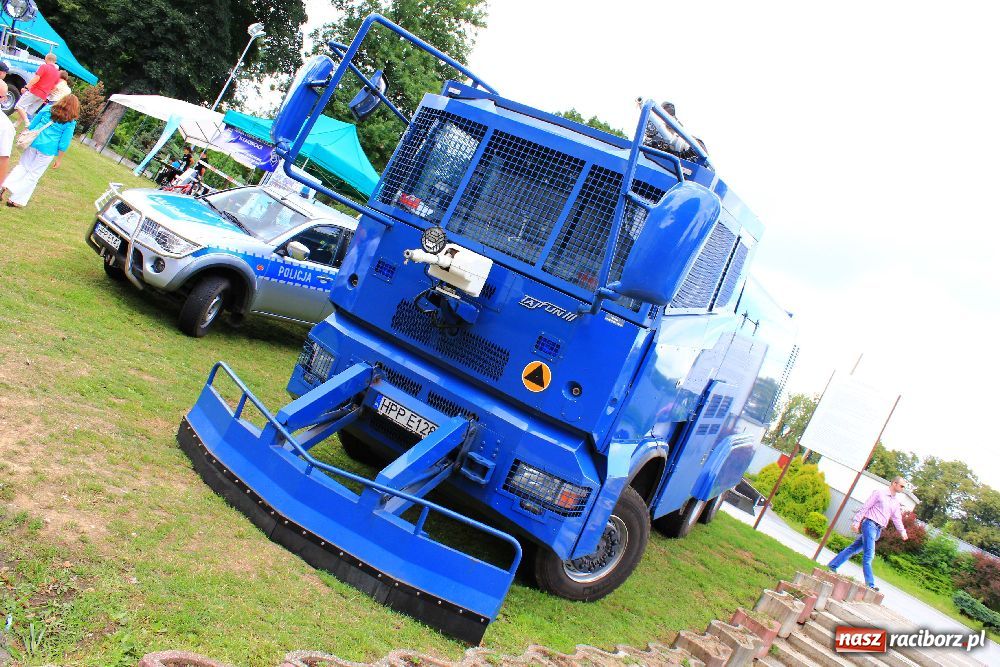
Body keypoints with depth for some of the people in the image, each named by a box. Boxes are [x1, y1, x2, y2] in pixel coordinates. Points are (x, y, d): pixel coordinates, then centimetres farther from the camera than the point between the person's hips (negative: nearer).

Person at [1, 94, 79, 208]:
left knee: (22, 166, 21)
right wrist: (59, 159, 2)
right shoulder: (70, 122, -7)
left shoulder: (48, 108, 4)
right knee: (33, 175, 7)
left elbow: (33, 124, 10)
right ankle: (16, 200, 10)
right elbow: (64, 143, -7)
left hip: (34, 142, 3)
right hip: (47, 149, -3)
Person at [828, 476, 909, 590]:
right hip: (870, 524, -7)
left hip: (878, 530, 7)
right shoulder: (879, 493, -4)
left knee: (853, 549, 11)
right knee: (869, 555, -12)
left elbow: (897, 518, 16)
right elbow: (865, 507, -7)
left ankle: (832, 565, 18)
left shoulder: (896, 502, 17)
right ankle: (870, 584, -14)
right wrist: (856, 521, -12)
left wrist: (902, 531, 3)